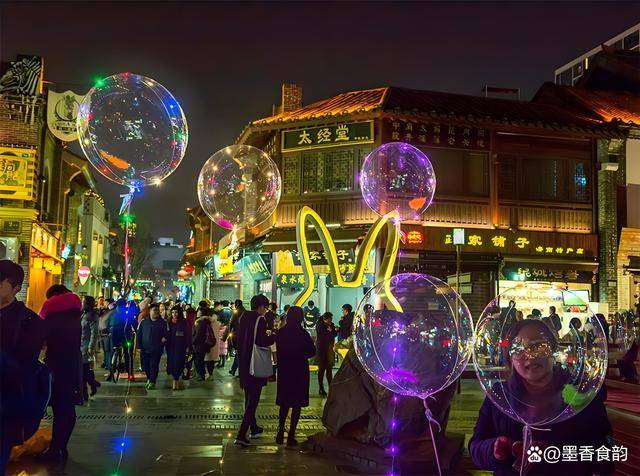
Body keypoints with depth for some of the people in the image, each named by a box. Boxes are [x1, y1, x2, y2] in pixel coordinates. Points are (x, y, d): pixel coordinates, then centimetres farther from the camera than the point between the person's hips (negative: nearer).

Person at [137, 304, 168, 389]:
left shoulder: (163, 322, -1)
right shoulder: (143, 322, 2)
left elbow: (167, 333, 4)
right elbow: (139, 334, 5)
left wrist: (165, 338, -17)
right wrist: (140, 346, 0)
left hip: (157, 349, -2)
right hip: (145, 349, 2)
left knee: (154, 366, -2)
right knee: (145, 365, 9)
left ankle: (152, 382, 11)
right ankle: (149, 378, 32)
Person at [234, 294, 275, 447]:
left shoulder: (243, 317, 8)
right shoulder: (260, 320, -15)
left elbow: (237, 339, 13)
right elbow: (262, 342, -22)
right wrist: (275, 335, -6)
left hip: (243, 362, 8)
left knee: (249, 397, 20)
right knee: (253, 399, -3)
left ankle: (254, 428, 34)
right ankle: (241, 434, -9)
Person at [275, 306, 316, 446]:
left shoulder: (280, 333, -5)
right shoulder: (303, 334, -15)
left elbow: (278, 350, 5)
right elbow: (312, 351, -6)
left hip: (284, 371, 4)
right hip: (299, 372, -4)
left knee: (284, 403, 16)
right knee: (297, 404, 6)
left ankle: (280, 434, 17)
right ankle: (291, 436, 6)